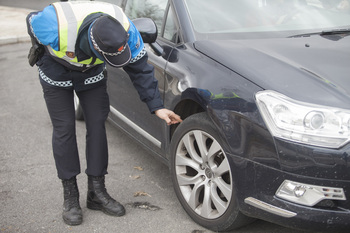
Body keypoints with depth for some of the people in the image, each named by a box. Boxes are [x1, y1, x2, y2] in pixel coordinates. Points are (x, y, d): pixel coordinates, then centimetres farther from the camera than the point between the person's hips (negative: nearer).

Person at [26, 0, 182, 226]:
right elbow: (32, 20, -16)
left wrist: (157, 106, -21)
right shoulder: (54, 25, -41)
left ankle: (97, 192, 9)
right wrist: (45, 59, -3)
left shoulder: (125, 30, -33)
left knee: (97, 125, -2)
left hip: (92, 72, 3)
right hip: (57, 71, -2)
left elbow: (140, 69, -19)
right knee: (64, 129, -5)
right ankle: (70, 196, 7)